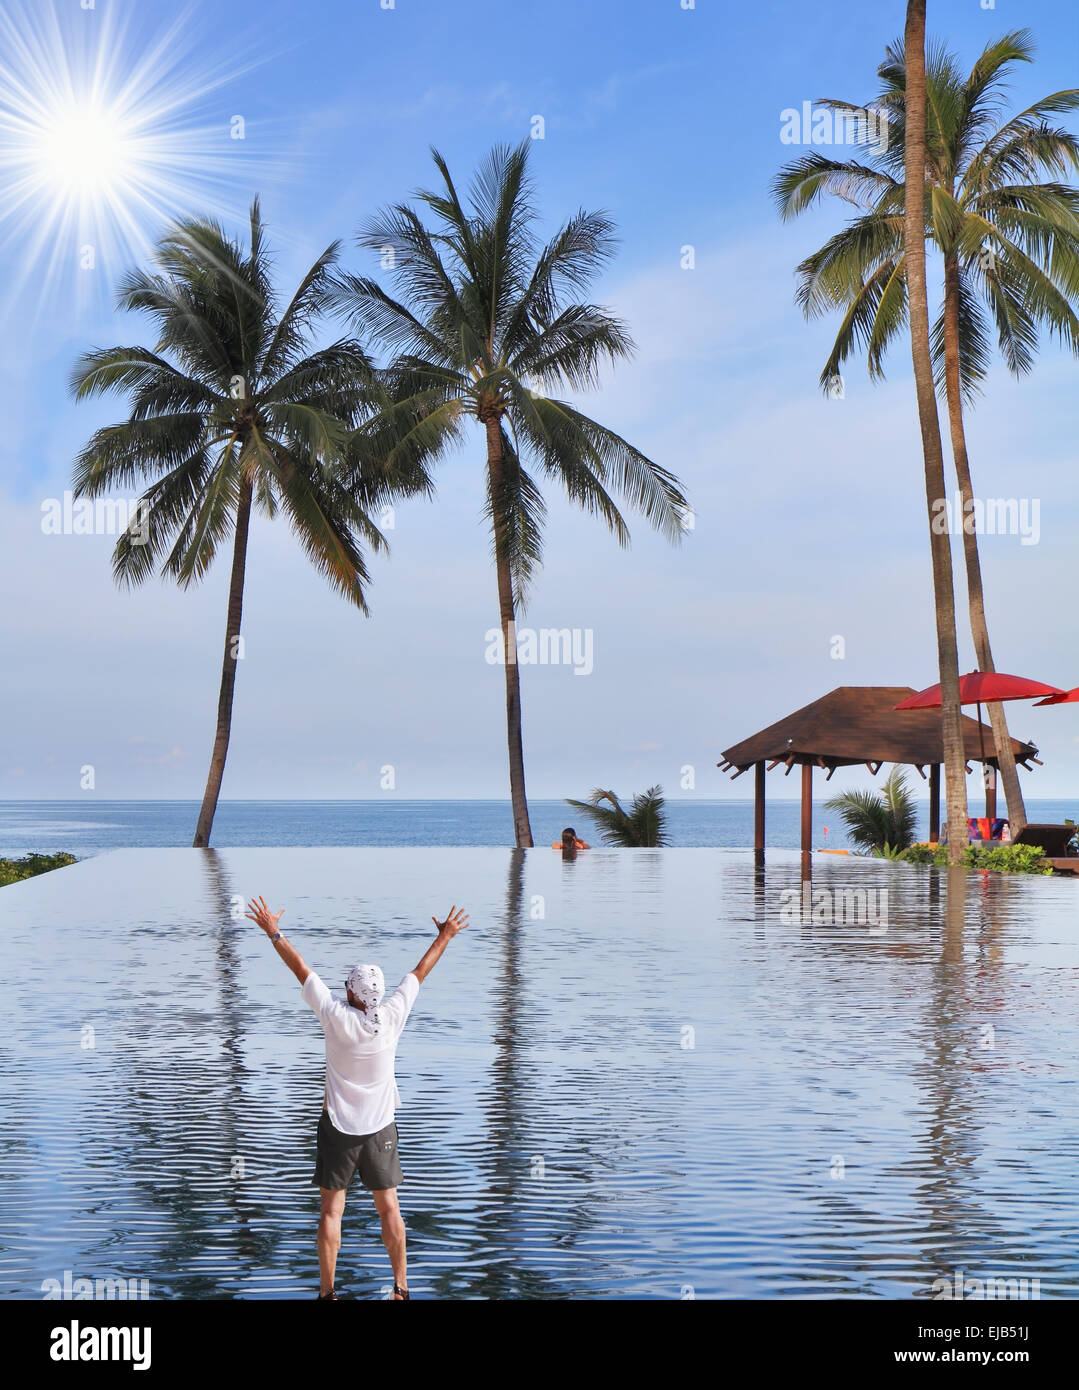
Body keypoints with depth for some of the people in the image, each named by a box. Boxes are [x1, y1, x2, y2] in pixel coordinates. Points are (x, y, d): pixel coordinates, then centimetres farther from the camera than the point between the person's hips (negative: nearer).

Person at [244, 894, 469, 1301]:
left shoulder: (336, 1017, -16)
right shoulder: (392, 1016, -11)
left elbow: (301, 969, -9)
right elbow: (419, 972, 2)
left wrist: (273, 932, -2)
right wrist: (445, 936, 14)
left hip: (338, 1127, -2)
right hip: (380, 1128, 2)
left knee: (331, 1210, 6)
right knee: (388, 1208, 12)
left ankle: (327, 1291, 9)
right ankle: (401, 1287, 18)